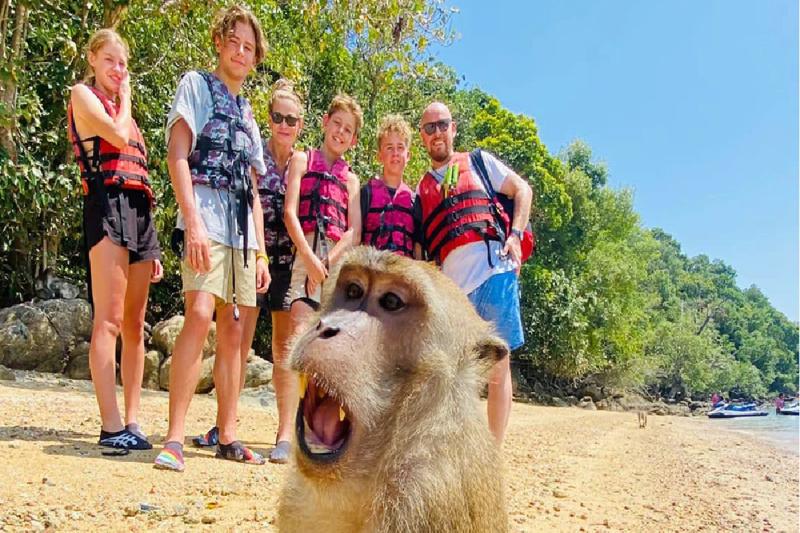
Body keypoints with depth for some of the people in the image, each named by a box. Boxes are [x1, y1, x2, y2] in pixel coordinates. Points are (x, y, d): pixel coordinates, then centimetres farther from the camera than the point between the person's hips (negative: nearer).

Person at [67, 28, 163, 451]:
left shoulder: (123, 111, 30)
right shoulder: (82, 94, 10)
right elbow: (118, 135, -11)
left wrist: (152, 246, 19)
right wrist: (124, 99, 11)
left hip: (140, 209, 7)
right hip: (108, 203, -7)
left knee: (135, 325, 2)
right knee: (109, 320, -14)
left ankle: (132, 421, 5)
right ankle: (110, 426, -15)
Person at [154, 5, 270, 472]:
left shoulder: (247, 113, 25)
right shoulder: (196, 85, 8)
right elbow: (178, 155, -6)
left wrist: (261, 252, 14)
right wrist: (193, 222, -18)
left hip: (243, 231, 6)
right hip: (207, 220, -6)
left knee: (235, 331, 4)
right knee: (200, 315, -22)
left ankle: (227, 437, 10)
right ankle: (175, 437, -17)